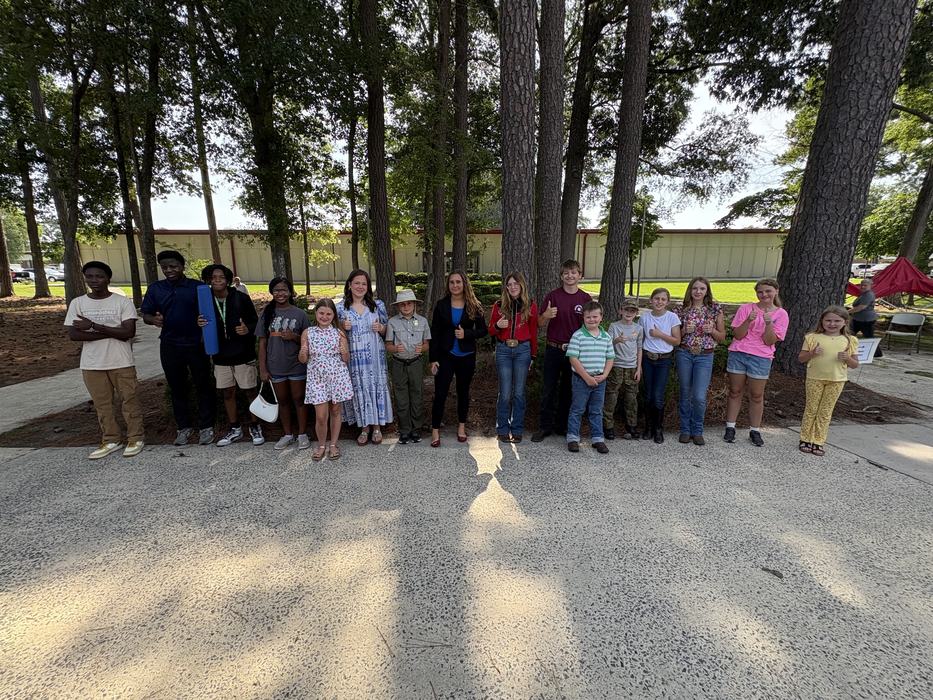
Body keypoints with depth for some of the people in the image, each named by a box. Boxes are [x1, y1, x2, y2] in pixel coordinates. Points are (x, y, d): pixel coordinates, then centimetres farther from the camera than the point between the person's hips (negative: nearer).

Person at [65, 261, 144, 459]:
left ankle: (135, 438, 16)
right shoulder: (77, 303, 3)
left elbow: (129, 332, -14)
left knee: (129, 400, 4)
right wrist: (112, 332, -16)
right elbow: (73, 334, -6)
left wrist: (93, 326, -17)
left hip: (122, 363, -3)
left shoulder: (122, 301, -6)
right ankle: (111, 440, 24)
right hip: (92, 365, 3)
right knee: (102, 404, 11)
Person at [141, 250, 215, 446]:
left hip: (196, 345, -3)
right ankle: (183, 427, 26)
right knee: (177, 388, 12)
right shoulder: (155, 288, 6)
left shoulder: (198, 287, -2)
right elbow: (145, 314, 7)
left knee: (203, 386, 4)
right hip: (170, 346, 3)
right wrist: (153, 319, -17)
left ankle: (205, 427, 15)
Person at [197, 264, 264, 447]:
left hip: (243, 354, -3)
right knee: (228, 393, 13)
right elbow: (206, 329, 11)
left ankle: (254, 427, 23)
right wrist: (200, 324, -11)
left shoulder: (241, 298, -8)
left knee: (250, 391, 5)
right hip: (221, 356, 4)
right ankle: (234, 429, 29)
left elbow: (255, 322, -3)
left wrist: (248, 329, -23)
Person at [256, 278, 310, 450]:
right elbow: (262, 343, 3)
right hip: (275, 367, 2)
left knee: (299, 399, 8)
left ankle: (303, 434, 22)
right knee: (282, 401, 14)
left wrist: (294, 337, -19)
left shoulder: (299, 314, -3)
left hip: (297, 366, -2)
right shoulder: (267, 313, 2)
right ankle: (287, 434, 29)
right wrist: (262, 368, -1)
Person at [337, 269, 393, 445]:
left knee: (376, 387, 5)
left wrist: (381, 328, -12)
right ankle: (364, 427, 23)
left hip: (375, 356, 0)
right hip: (353, 357, 0)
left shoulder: (378, 304, 4)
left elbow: (387, 330, 10)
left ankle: (377, 426, 22)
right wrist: (342, 328, -11)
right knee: (359, 389, 6)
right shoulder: (340, 307, 3)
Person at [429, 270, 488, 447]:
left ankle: (461, 426, 30)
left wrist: (466, 334, -18)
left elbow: (483, 331, 1)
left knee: (463, 391, 14)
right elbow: (435, 333, -1)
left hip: (467, 356, 1)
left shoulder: (474, 306, -1)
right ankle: (435, 430, 9)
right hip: (446, 355, 0)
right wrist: (433, 359, -5)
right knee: (440, 393, -2)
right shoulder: (441, 305, 0)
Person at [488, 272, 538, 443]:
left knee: (519, 392, 5)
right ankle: (503, 429, 16)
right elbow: (491, 331, 9)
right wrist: (497, 326, -13)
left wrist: (533, 355, 10)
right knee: (505, 393, 1)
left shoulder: (530, 306, 4)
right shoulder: (499, 306, 4)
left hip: (522, 350, 0)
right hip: (503, 350, 0)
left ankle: (517, 430, 18)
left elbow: (533, 332, 9)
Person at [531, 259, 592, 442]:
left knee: (568, 390, 12)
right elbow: (541, 323, -1)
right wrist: (546, 315, -23)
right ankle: (545, 426, 18)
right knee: (549, 390, 5)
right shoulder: (552, 296, -1)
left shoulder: (586, 298, 2)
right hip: (553, 349, -1)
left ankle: (562, 426, 26)